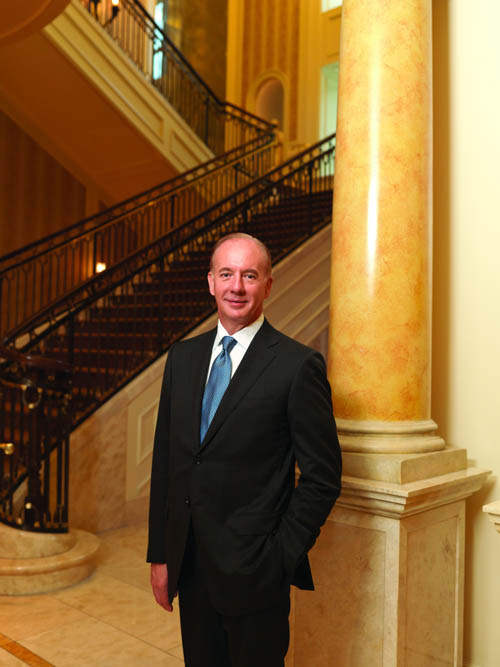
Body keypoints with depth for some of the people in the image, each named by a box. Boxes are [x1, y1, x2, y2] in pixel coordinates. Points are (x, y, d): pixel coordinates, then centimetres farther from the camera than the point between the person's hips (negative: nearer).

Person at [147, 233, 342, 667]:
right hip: (189, 565, 5)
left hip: (254, 574, -5)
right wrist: (159, 554, 7)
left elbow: (323, 475, -9)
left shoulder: (299, 365, -12)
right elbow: (165, 458, 7)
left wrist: (282, 557, -10)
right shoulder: (182, 357, 5)